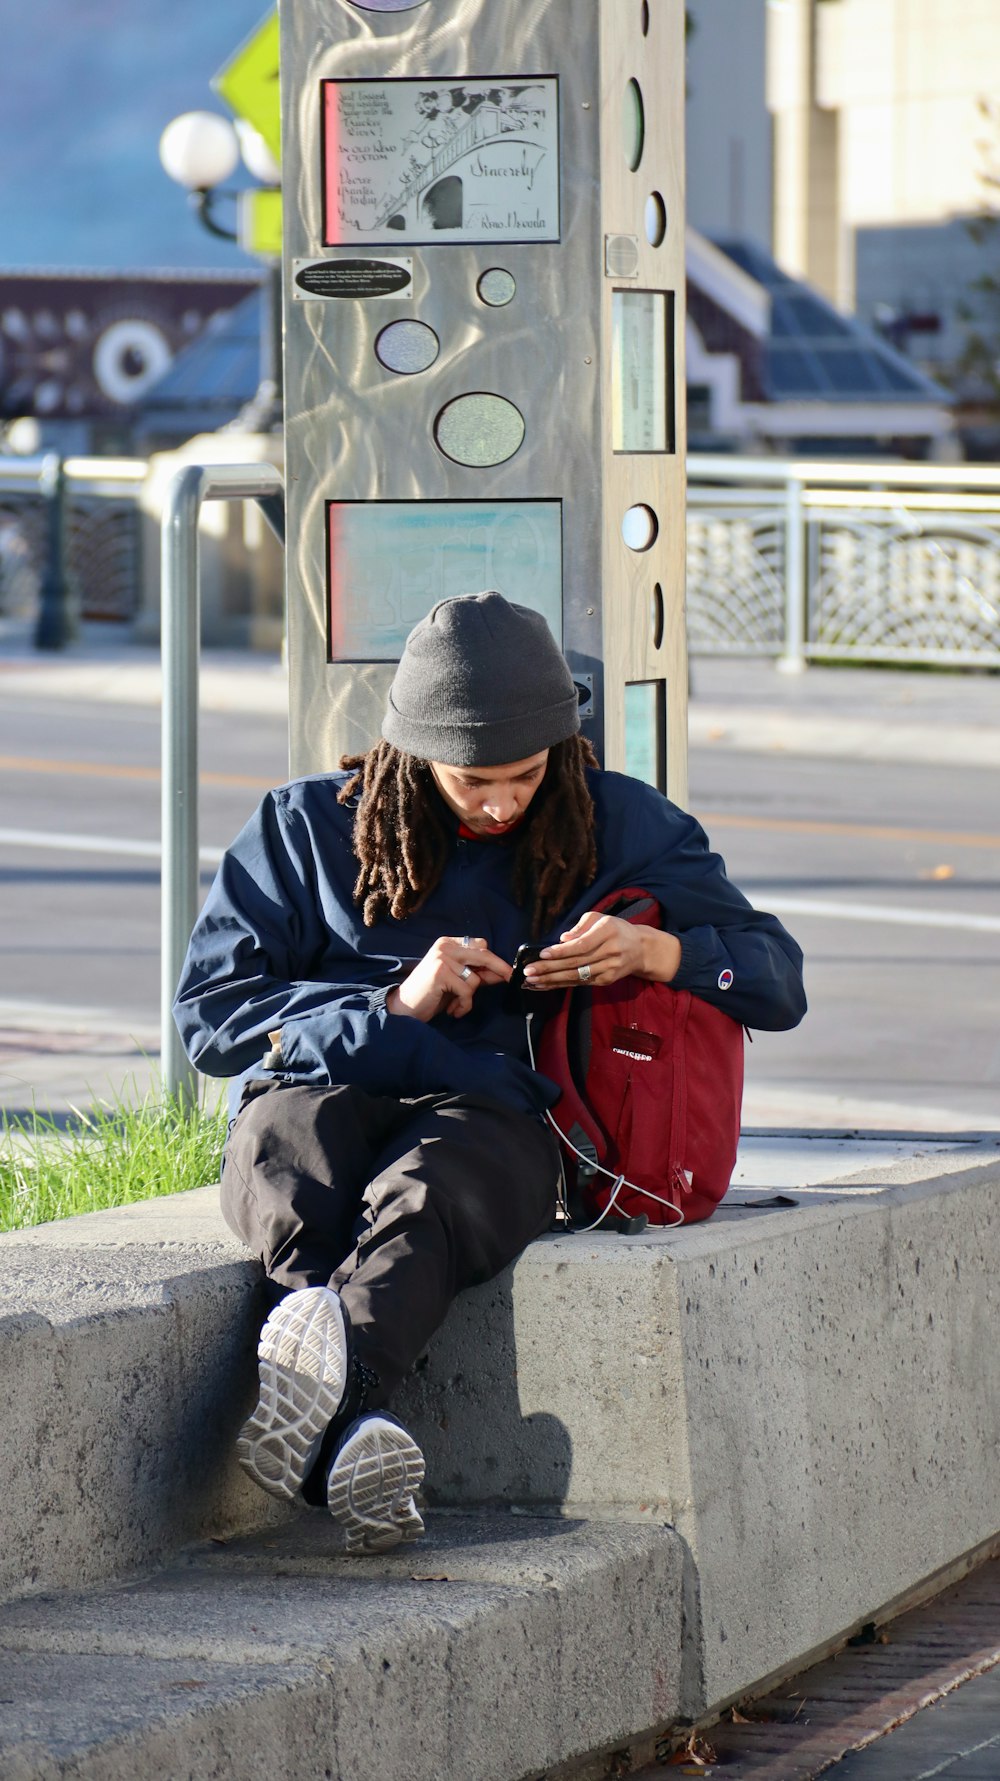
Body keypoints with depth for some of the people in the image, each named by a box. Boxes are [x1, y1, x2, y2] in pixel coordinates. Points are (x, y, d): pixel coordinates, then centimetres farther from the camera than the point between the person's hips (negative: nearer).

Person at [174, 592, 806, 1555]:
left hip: (491, 1109, 0)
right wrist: (394, 1006, -6)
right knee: (297, 1186, -39)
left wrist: (654, 952, -7)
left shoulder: (619, 825, 14)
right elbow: (207, 1013, 7)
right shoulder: (308, 825, 12)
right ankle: (352, 1443, -61)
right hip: (320, 1087, 1)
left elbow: (777, 980, 15)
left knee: (423, 1198, -39)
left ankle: (314, 1392, -67)